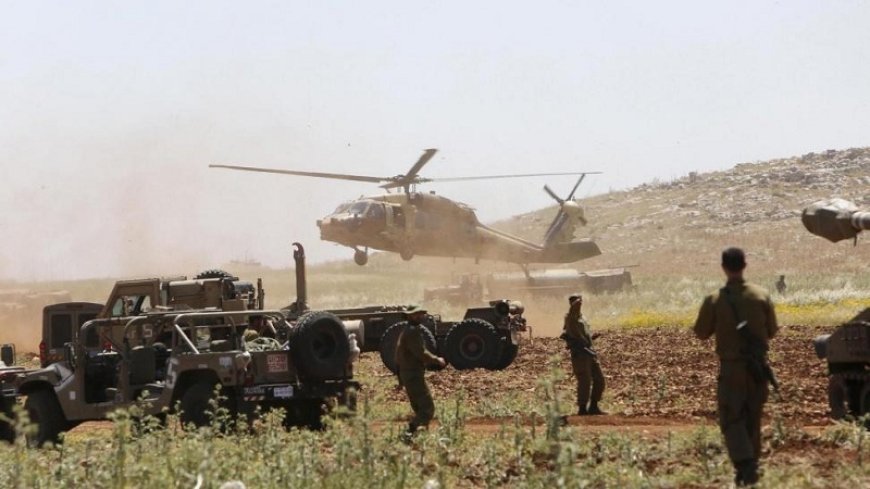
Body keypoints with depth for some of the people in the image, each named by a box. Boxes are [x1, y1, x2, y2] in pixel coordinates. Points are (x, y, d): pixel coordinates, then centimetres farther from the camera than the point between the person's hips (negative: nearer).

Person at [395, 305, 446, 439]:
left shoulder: (408, 331, 16)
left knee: (420, 409, 16)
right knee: (428, 409, -12)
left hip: (408, 375, 11)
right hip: (414, 376, -11)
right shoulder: (413, 332, -17)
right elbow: (421, 353, -21)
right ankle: (410, 433, -19)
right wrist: (437, 360, -9)